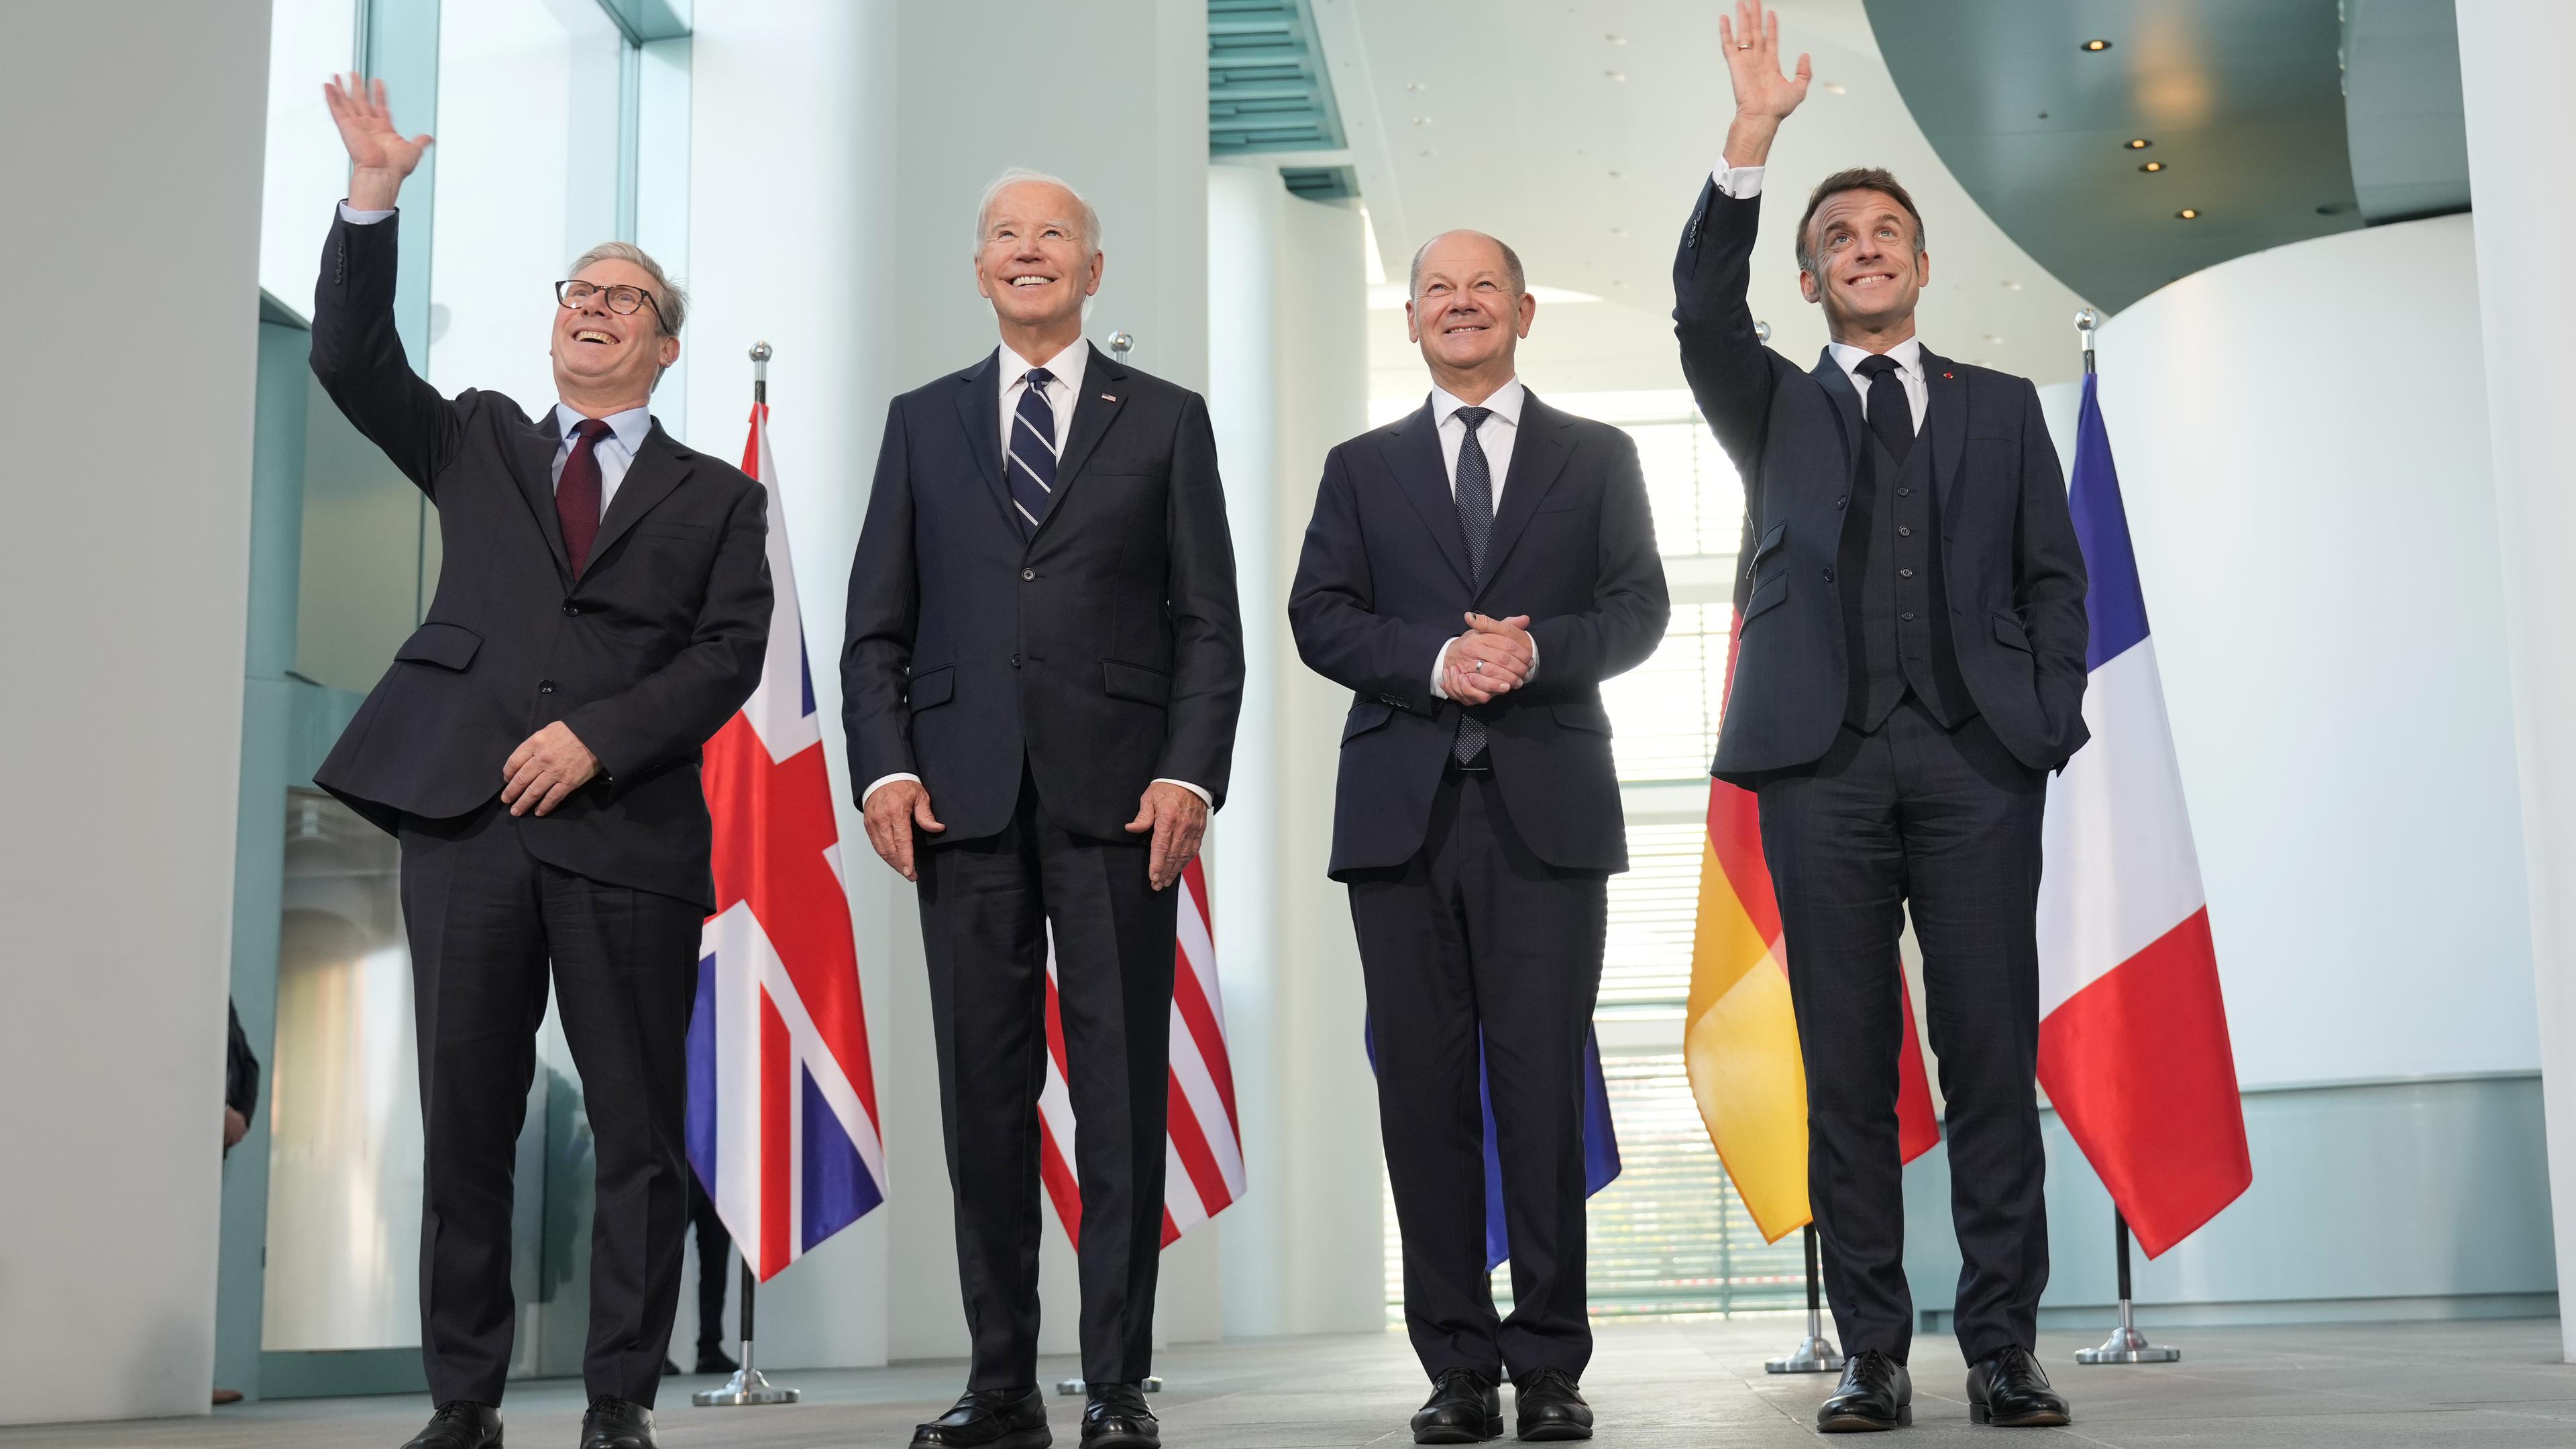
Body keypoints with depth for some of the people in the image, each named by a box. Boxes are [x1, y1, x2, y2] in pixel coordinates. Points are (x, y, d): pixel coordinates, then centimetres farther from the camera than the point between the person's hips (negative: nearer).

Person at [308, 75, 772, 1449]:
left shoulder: (716, 497, 12)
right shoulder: (478, 443, 18)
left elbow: (728, 657, 1)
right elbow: (350, 361, 4)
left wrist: (597, 740, -12)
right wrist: (370, 200, -7)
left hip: (626, 826, -1)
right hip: (464, 816, 2)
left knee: (639, 1130, 0)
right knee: (464, 1119, 4)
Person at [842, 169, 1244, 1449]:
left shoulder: (1166, 420, 11)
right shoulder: (922, 422, 16)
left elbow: (1208, 622, 5)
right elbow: (876, 623, 12)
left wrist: (1192, 772, -8)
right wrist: (883, 766, -3)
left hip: (1117, 799, -1)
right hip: (966, 801, 2)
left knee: (1122, 1094, 0)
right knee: (983, 1095, 4)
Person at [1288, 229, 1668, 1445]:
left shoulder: (1597, 459, 15)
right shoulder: (1362, 468, 16)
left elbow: (1637, 608, 5)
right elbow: (1319, 618, 5)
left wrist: (1537, 649, -14)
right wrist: (1434, 661, -12)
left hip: (1548, 808, -1)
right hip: (1403, 809, 1)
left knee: (1544, 1089, -3)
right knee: (1425, 1092, 1)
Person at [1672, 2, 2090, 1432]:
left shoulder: (2000, 406, 20)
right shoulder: (1775, 410, 18)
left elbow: (2051, 575, 15)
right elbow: (1704, 311, -2)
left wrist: (2050, 719, 0)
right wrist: (1751, 135, -11)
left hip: (1977, 759, 1)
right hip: (1826, 762, 0)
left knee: (1994, 1056, -2)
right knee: (1846, 1067, -1)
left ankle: (2003, 1351, 3)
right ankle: (1872, 1356, 3)